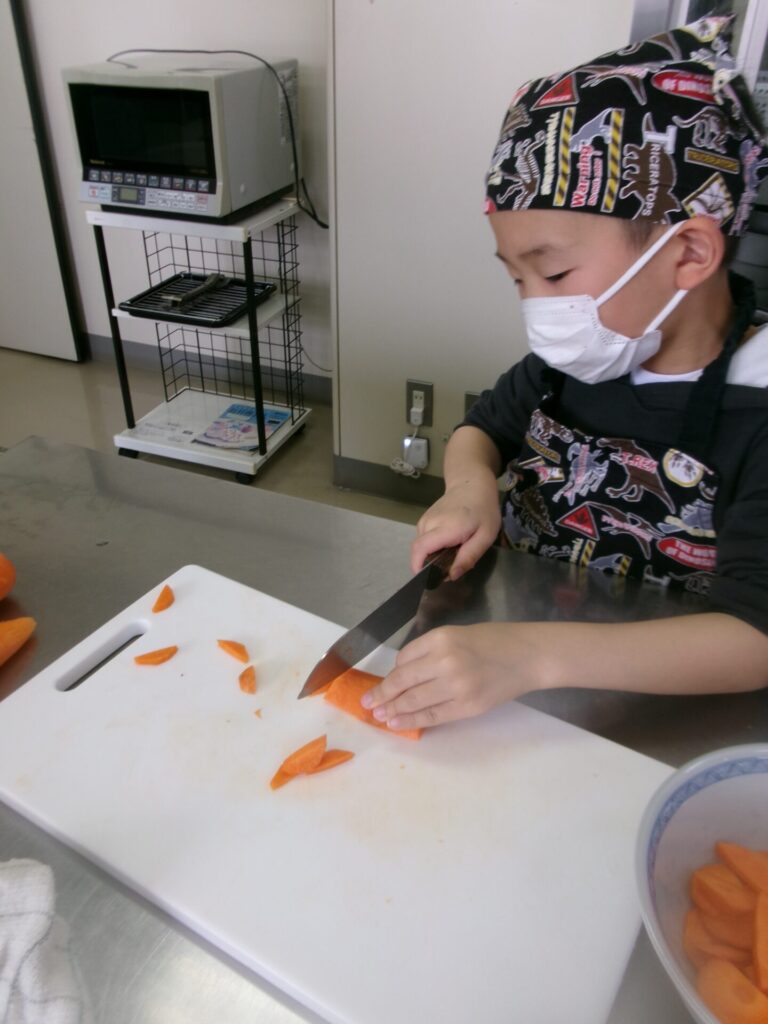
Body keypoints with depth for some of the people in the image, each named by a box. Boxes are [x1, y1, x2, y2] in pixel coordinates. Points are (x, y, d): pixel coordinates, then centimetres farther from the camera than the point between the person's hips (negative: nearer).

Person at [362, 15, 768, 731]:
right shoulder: (568, 361, 0)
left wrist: (530, 655, -38)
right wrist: (469, 486, -8)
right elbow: (484, 428, 16)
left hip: (647, 702, -5)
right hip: (502, 630, 5)